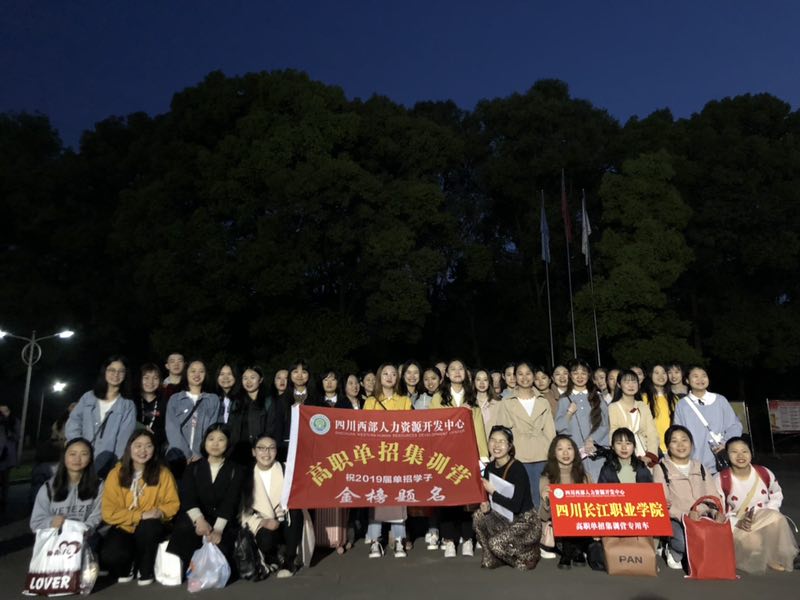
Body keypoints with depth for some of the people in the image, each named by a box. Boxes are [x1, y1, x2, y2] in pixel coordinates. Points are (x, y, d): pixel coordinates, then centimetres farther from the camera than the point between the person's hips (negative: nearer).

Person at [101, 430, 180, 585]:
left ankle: (145, 570, -5)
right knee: (110, 556, -30)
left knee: (148, 526, -35)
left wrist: (160, 512, -24)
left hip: (150, 529, 0)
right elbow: (109, 513, -10)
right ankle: (127, 567, 10)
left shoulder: (163, 473, -6)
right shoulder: (116, 474, -6)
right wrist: (141, 515, -22)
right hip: (124, 528, 0)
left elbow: (173, 503, -2)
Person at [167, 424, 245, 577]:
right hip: (198, 520, 1)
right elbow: (187, 497, -4)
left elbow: (230, 501, -7)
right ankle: (175, 569, -18)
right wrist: (199, 519, -24)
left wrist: (218, 529, -24)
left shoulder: (236, 470, 6)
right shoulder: (193, 467, 13)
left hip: (224, 524, -1)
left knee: (219, 545, -27)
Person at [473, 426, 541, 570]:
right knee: (478, 516, -15)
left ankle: (527, 555, 5)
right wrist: (486, 506, -13)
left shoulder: (517, 468, -22)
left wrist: (492, 492, -21)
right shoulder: (490, 467, -1)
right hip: (505, 518, 7)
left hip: (526, 521, -7)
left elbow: (515, 506, -28)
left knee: (496, 543, -26)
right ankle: (491, 559, 5)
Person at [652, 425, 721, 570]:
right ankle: (673, 552, 0)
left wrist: (718, 513, -13)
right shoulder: (661, 469, 2)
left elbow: (713, 496, 10)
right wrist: (685, 515, -23)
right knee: (685, 540, -35)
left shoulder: (700, 468, 18)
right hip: (675, 520, -4)